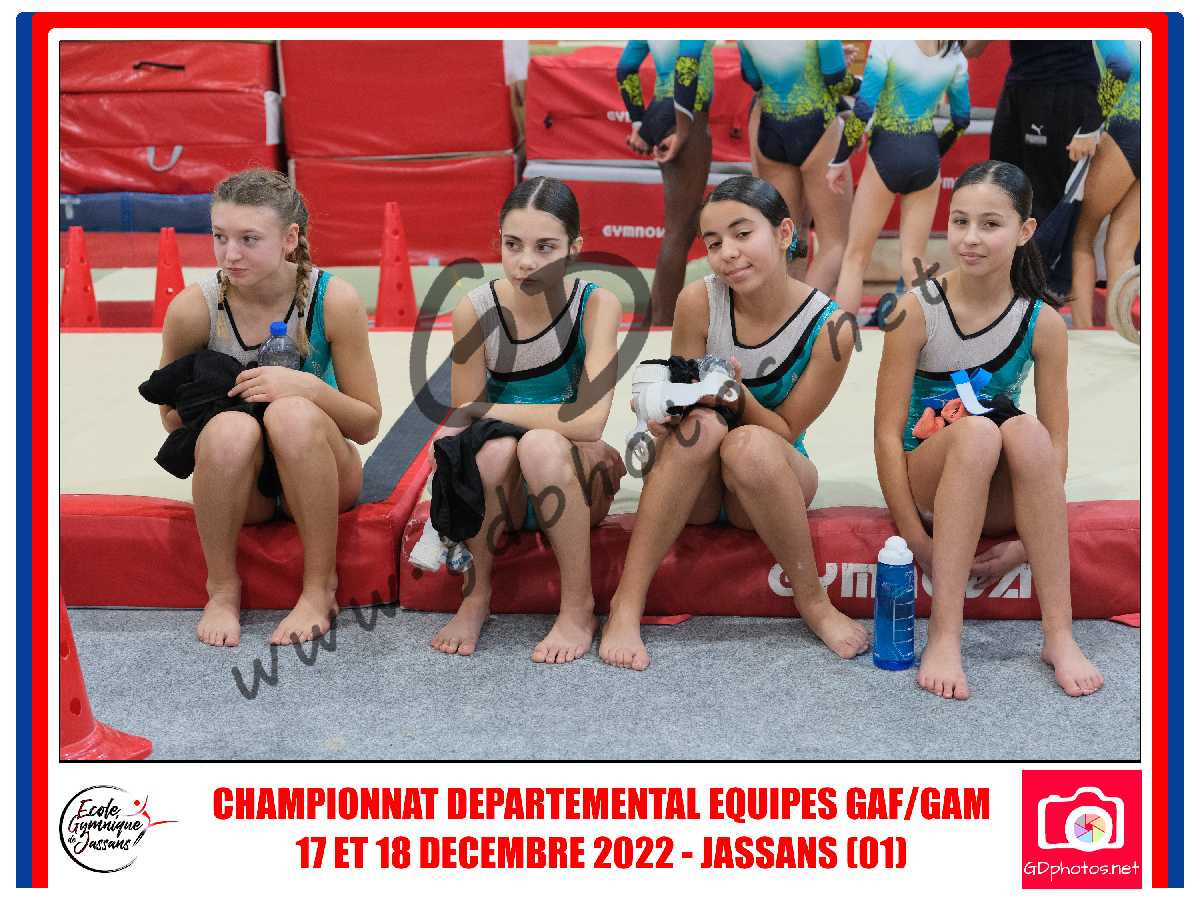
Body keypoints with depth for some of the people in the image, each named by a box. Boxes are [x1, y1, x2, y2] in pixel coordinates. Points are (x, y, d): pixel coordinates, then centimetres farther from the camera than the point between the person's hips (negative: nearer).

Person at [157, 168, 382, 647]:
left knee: (293, 414, -33)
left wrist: (308, 387, -28)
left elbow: (368, 424, -9)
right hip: (239, 482, 1)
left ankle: (320, 589, -17)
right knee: (231, 428, -34)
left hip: (319, 474, 0)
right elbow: (172, 417, 1)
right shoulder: (193, 307, -13)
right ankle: (223, 589, -10)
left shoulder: (334, 299, -15)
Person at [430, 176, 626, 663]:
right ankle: (476, 595, -11)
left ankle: (579, 608, -15)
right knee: (493, 447, -33)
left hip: (574, 484, 0)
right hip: (503, 493, 1)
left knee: (543, 445, -33)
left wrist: (483, 411, -21)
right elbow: (462, 421, -10)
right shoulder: (475, 309, -10)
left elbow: (589, 421, -25)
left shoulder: (597, 304, -14)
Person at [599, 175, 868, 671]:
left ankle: (813, 602, -17)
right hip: (690, 489, 1)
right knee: (700, 426, -33)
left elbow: (785, 432, -11)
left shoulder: (829, 327, -16)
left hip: (774, 484, -1)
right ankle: (627, 603, -28)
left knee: (749, 444, -35)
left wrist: (736, 394, -30)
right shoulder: (698, 302, -14)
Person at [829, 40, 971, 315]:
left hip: (886, 155, -4)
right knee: (913, 263, 9)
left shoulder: (887, 42, -12)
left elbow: (863, 110, -14)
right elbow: (962, 119, 12)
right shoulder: (953, 52, 4)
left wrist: (839, 160, -4)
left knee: (855, 257, 8)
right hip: (926, 158, 4)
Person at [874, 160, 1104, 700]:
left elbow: (1053, 445, -6)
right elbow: (887, 432, -13)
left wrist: (1027, 544, -17)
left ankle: (1058, 633, -32)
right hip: (926, 485, -1)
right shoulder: (916, 311, -11)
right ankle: (944, 636, -37)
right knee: (976, 431, -34)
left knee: (1025, 429, -32)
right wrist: (917, 544, -19)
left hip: (1001, 495, 2)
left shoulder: (1043, 324, -6)